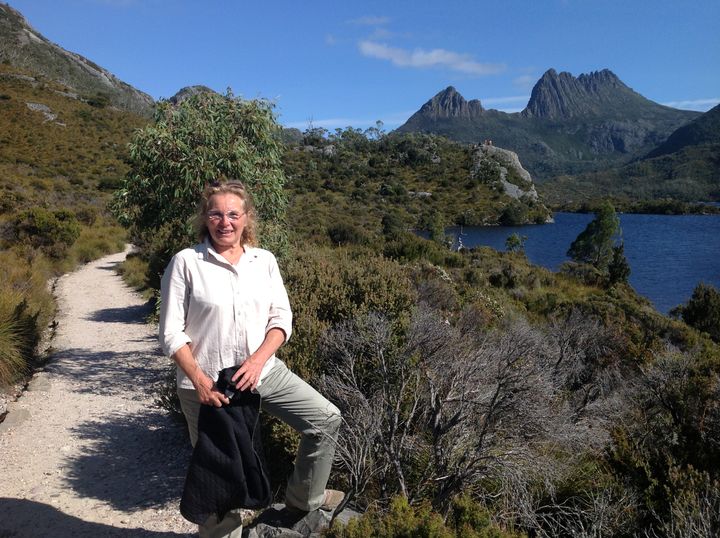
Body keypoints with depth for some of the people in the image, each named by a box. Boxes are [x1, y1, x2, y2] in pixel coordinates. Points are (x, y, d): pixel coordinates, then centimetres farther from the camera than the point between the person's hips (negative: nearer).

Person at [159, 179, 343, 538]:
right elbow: (171, 332, -8)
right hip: (208, 385, -3)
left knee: (326, 419, -2)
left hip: (264, 371, 4)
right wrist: (199, 380, -18)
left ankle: (303, 498, 20)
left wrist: (258, 359, -14)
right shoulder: (186, 262, -9)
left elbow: (281, 318, 2)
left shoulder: (264, 260, 2)